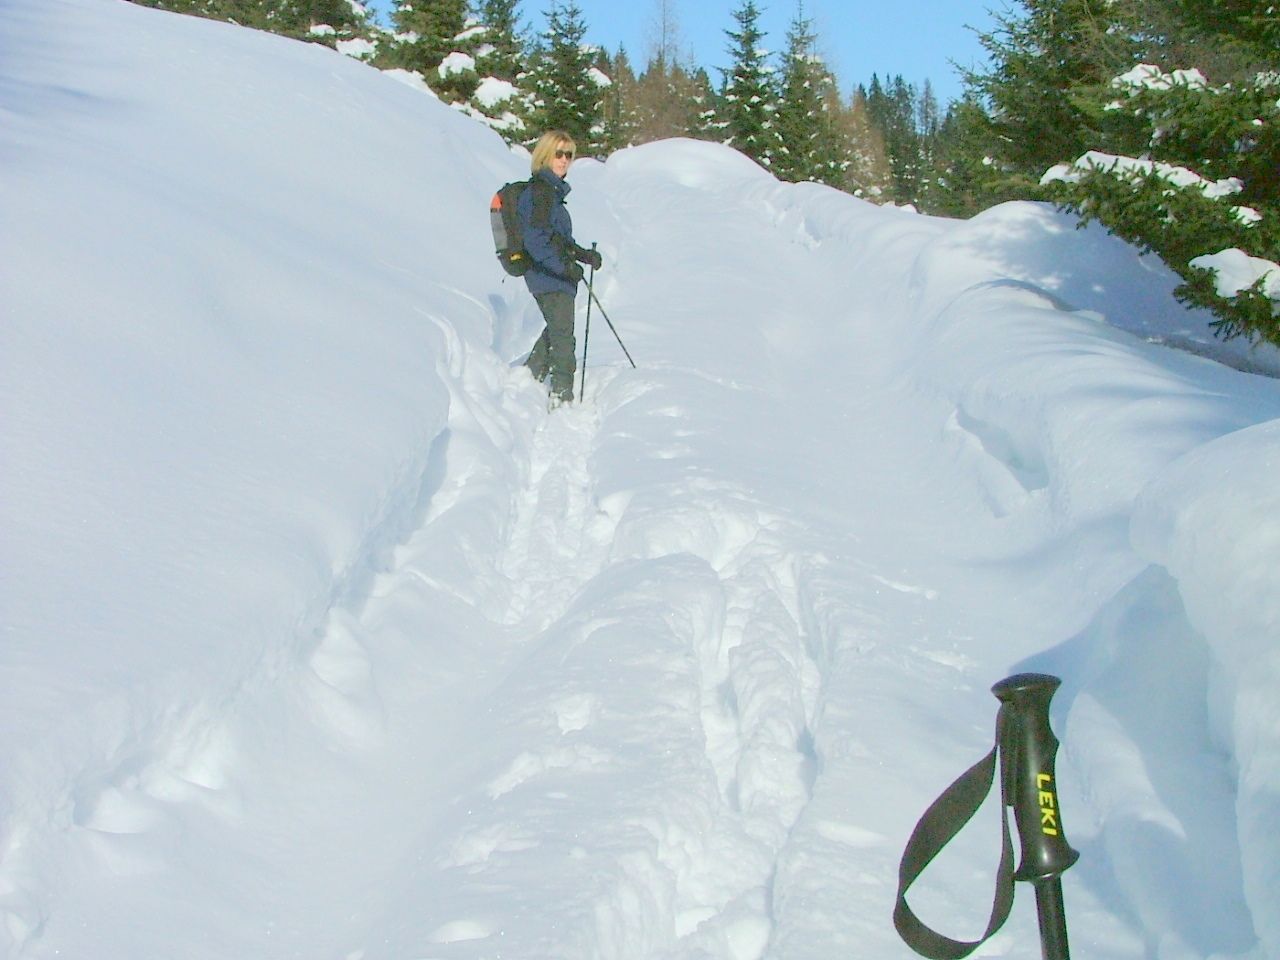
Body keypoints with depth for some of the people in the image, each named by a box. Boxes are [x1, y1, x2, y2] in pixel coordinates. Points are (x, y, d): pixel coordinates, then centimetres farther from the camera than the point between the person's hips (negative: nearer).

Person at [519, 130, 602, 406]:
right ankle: (562, 395, -2)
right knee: (562, 337, -6)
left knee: (557, 330, 24)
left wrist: (582, 254, 15)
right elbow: (536, 239, -24)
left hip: (553, 276, 10)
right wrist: (564, 265, -26)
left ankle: (528, 376, 33)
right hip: (549, 277, -10)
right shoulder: (539, 192, -16)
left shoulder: (552, 191, 16)